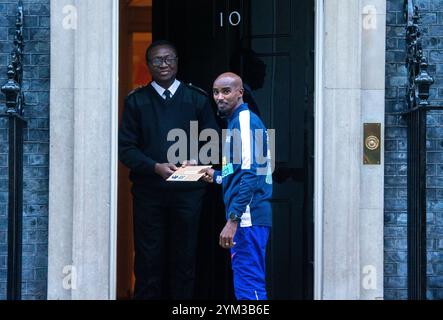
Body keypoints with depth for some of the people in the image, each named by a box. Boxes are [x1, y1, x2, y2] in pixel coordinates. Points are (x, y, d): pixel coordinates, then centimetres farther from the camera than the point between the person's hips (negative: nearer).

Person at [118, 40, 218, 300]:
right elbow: (125, 148, 2)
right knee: (148, 259, 2)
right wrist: (156, 167, -13)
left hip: (187, 189, 1)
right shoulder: (136, 101, 7)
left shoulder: (197, 99, 9)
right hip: (149, 190, 0)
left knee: (185, 258, 6)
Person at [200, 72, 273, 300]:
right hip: (246, 218, 10)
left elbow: (250, 174, -20)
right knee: (250, 284, 14)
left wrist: (232, 220, -22)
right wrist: (216, 176, 22)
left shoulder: (245, 121, -10)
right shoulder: (236, 121, 20)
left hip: (248, 216, -10)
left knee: (248, 287, -9)